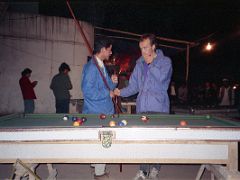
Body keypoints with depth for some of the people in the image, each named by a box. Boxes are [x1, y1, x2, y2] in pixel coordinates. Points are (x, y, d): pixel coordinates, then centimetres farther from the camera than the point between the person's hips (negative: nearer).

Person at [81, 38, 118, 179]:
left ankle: (95, 162, 40)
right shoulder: (91, 67, -18)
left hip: (105, 110, 9)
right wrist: (107, 93, -17)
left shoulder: (102, 66, 11)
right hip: (96, 111, -9)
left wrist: (113, 82, -3)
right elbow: (88, 91, -24)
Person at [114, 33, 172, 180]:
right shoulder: (140, 63, 14)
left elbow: (161, 77, -19)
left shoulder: (165, 61, 2)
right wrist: (121, 92, -5)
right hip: (142, 107, 4)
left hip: (159, 108, -3)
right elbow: (133, 86, 12)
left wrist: (151, 63, -8)